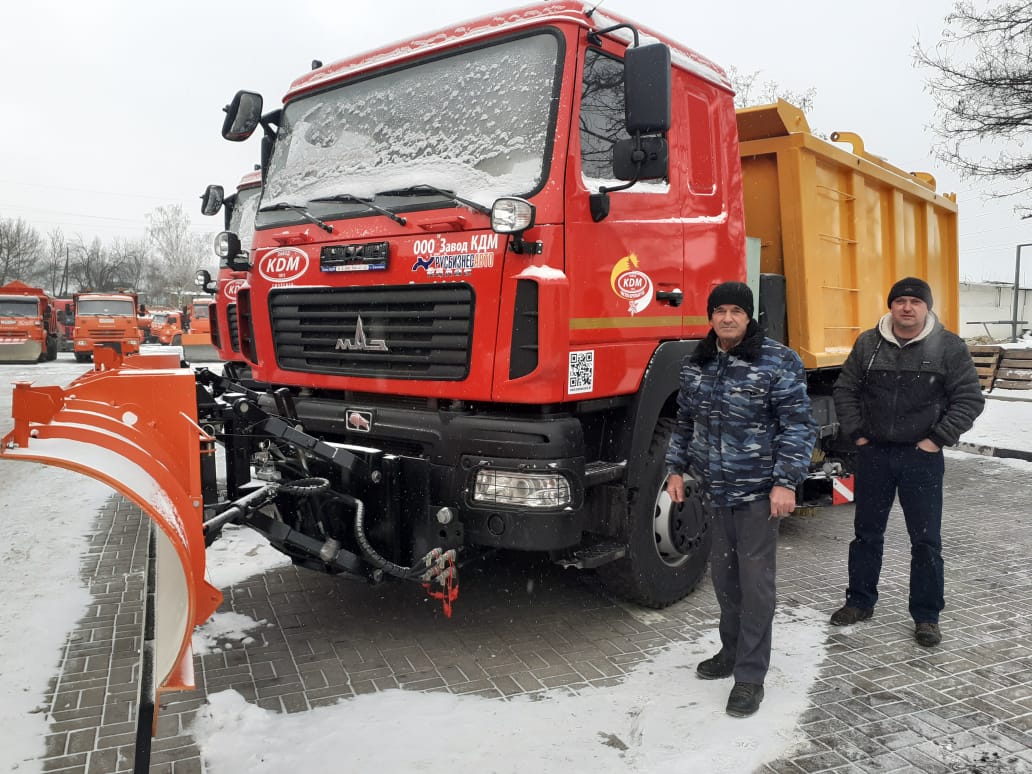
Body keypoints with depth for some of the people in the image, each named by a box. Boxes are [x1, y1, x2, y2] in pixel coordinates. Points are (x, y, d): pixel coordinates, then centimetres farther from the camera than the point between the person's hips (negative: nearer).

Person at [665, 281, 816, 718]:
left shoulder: (777, 362, -8)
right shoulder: (695, 365, 8)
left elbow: (797, 426, -10)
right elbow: (685, 421, 17)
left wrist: (786, 483, -16)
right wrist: (676, 469, 12)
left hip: (758, 490, -5)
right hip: (716, 489, 5)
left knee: (755, 579, -1)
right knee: (723, 573, 14)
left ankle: (750, 676, 10)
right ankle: (732, 651, 33)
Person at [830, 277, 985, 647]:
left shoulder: (948, 347, -5)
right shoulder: (868, 343, 2)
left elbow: (970, 399, -3)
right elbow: (845, 389, 9)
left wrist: (937, 439, -9)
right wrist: (857, 433, 1)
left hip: (922, 457, -2)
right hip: (873, 453, 3)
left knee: (926, 539, 4)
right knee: (866, 532, 13)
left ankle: (926, 616, 18)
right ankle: (860, 602, 28)